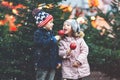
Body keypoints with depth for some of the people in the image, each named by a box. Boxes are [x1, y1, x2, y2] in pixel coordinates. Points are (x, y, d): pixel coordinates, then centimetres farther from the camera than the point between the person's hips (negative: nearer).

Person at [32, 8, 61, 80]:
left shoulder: (51, 33, 13)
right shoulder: (38, 33, -8)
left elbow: (55, 48, 14)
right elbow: (43, 44, -27)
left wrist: (58, 61, 11)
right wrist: (53, 39, -17)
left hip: (52, 63, 7)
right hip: (42, 64, -7)